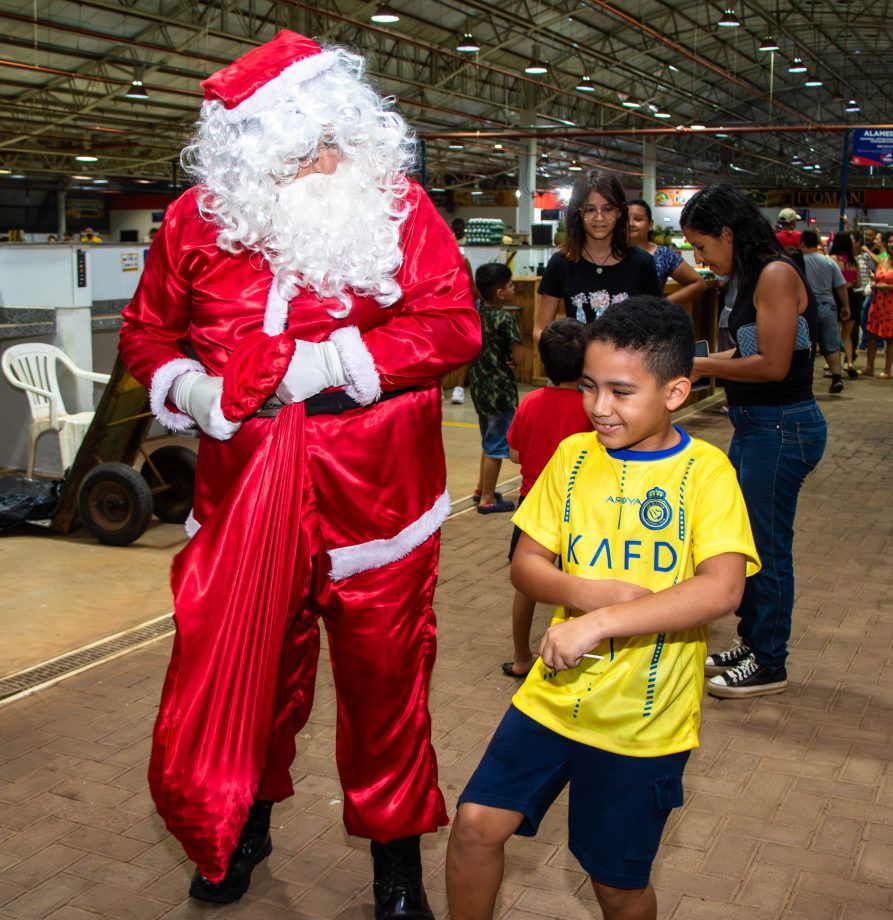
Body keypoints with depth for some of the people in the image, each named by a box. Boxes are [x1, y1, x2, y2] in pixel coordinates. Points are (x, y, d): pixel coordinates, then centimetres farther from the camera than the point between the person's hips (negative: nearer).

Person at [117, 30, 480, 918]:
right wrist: (184, 385, -6)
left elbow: (453, 323, -10)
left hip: (372, 495, -1)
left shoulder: (396, 205, -3)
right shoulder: (198, 220, 2)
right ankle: (244, 823, 45)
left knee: (382, 676, 9)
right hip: (243, 492, 2)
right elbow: (146, 331, 14)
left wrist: (334, 360, -18)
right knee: (234, 665, 14)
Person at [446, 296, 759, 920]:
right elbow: (526, 564, 2)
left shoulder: (704, 471, -13)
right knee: (476, 824, -1)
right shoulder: (574, 455, -1)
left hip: (643, 721, -3)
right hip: (555, 695, 3)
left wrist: (597, 623, -30)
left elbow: (722, 589, -27)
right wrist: (584, 591, -19)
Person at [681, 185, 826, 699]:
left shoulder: (776, 274, -17)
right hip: (755, 425, 10)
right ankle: (751, 642, 33)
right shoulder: (752, 277, 12)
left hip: (782, 427, -10)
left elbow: (773, 365, -22)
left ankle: (769, 666, 16)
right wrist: (701, 362, 2)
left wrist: (704, 366, -13)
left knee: (768, 546, 1)